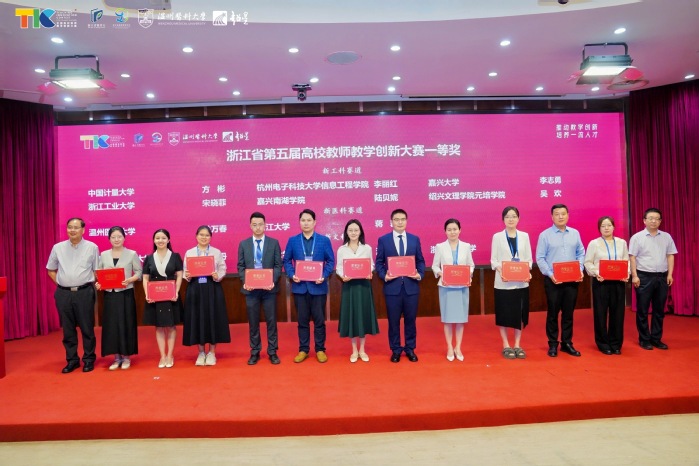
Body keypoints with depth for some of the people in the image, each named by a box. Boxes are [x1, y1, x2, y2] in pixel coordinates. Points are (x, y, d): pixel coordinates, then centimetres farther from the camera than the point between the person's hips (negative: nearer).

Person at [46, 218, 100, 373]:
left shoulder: (92, 247, 0)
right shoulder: (58, 248, 6)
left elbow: (97, 270, 5)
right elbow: (51, 270, 16)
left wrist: (91, 284, -3)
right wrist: (61, 283, 6)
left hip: (84, 293, -2)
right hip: (63, 293, 3)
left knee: (87, 328, 3)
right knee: (67, 329, 9)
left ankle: (89, 359, 15)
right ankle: (72, 360, 20)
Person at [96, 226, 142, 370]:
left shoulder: (132, 254, 0)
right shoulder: (103, 255, 8)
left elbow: (139, 272, -2)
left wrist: (129, 280, -19)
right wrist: (98, 284, -9)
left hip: (126, 294, -3)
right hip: (109, 295, 3)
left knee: (126, 325, 1)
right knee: (111, 325, 5)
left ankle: (126, 357, 13)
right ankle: (117, 357, 16)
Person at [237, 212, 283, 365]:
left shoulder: (274, 243, 3)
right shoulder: (243, 244, 7)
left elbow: (278, 265, 0)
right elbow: (240, 266, 5)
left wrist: (273, 281, -15)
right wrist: (245, 282, -11)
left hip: (269, 288, -1)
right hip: (251, 289, 1)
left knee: (271, 321, 5)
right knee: (253, 322, 9)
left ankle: (272, 352, 16)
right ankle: (255, 352, 20)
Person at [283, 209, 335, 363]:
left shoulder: (324, 240, 1)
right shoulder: (292, 240, 5)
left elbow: (330, 261, 1)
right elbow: (287, 261, 6)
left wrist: (324, 276, -14)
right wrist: (292, 275, -11)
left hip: (318, 286, -1)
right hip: (300, 286, 1)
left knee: (319, 320, 7)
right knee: (302, 320, 10)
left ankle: (320, 350, 20)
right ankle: (303, 350, 22)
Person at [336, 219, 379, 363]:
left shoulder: (367, 248, 2)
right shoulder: (341, 250, 1)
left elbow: (371, 265, 5)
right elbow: (339, 268, 2)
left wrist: (369, 274, -15)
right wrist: (342, 276, -18)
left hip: (364, 285, 1)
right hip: (349, 286, 0)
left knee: (363, 315, 6)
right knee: (351, 316, 5)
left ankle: (362, 350, 21)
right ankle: (354, 351, 19)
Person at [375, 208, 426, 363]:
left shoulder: (415, 239, 7)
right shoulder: (383, 240, 2)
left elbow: (420, 261, 8)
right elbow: (379, 262, 3)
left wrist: (420, 274, -10)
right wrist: (384, 275, -14)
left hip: (411, 285, 1)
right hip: (392, 286, -1)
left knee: (410, 319, 10)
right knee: (393, 320, 7)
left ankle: (410, 349, 25)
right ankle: (395, 349, 22)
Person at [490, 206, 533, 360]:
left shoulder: (524, 236, 9)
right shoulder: (497, 237, 1)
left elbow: (529, 258, 6)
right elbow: (493, 259, -1)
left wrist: (528, 272, -13)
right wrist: (500, 271, -20)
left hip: (521, 282, 2)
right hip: (503, 282, -2)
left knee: (520, 314, 8)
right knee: (504, 314, 3)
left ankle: (517, 345, 20)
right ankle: (506, 346, 16)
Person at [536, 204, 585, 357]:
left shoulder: (575, 233, 8)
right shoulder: (545, 235, -5)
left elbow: (581, 253, 11)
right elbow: (540, 258, -6)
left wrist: (580, 270, -4)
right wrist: (550, 274, -16)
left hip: (572, 279, 4)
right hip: (553, 280, -3)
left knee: (568, 312, 11)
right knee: (553, 313, 4)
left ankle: (567, 343, 22)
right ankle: (553, 344, 15)